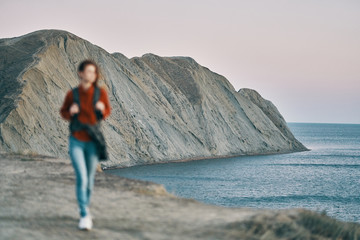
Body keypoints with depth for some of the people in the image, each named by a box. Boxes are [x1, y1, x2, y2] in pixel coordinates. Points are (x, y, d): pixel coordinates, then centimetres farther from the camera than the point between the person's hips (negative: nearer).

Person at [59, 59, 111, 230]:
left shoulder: (101, 92, -8)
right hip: (76, 142, -1)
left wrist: (102, 109, -18)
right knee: (81, 178, -15)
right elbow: (64, 112, 7)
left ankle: (84, 207, 39)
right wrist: (71, 112, -16)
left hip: (93, 142, 2)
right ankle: (84, 216, -9)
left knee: (89, 179, 14)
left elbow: (107, 111, 6)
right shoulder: (72, 94, -8)